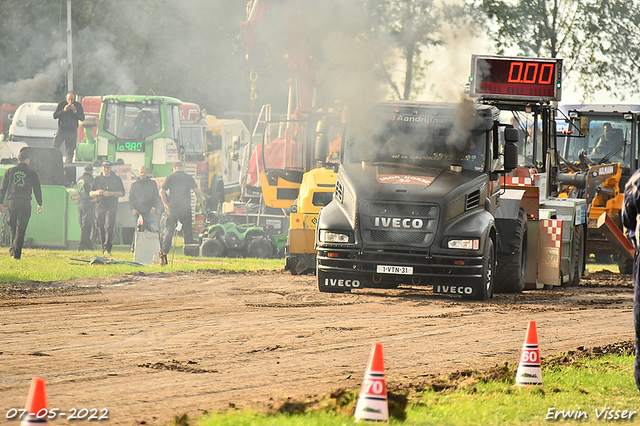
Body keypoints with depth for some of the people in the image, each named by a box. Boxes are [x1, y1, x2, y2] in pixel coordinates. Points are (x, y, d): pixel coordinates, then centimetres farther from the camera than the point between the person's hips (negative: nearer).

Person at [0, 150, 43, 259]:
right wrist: (40, 204, 15)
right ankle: (16, 253, -11)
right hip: (25, 203, -2)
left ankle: (13, 250, 12)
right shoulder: (32, 173, 5)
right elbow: (37, 189, 8)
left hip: (12, 202, 2)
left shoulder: (9, 171, 10)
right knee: (20, 229, -4)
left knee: (13, 228, 14)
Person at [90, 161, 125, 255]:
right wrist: (97, 192, -6)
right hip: (99, 207, 3)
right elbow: (91, 193, 17)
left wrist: (111, 193, -10)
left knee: (109, 227, -15)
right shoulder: (97, 179, 16)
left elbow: (122, 193, 5)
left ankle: (107, 248, -19)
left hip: (111, 207, -3)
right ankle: (103, 248, 10)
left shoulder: (116, 179, 9)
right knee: (101, 229, 2)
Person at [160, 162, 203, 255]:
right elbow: (197, 190, 1)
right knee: (188, 230, 10)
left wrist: (165, 204, 7)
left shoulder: (170, 177, 1)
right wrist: (198, 198, 22)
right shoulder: (188, 177, 5)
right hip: (186, 208, 1)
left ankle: (164, 250, -4)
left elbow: (162, 192, -4)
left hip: (172, 208, -1)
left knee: (168, 230, 2)